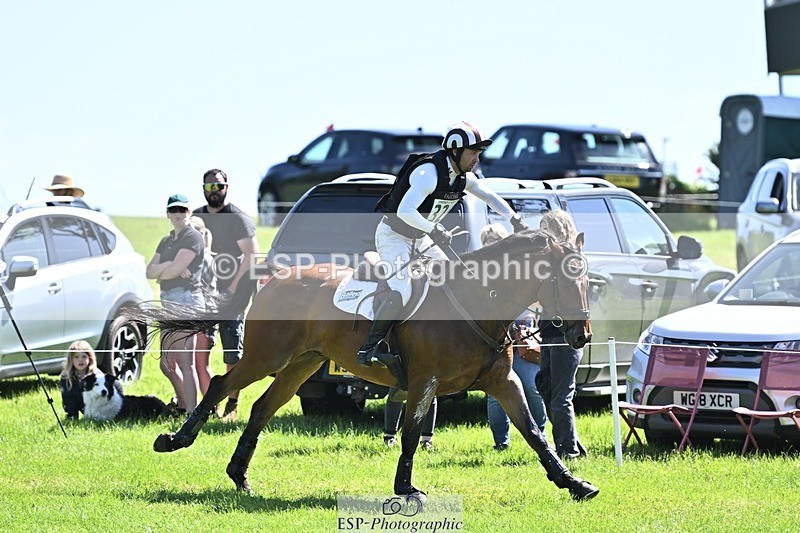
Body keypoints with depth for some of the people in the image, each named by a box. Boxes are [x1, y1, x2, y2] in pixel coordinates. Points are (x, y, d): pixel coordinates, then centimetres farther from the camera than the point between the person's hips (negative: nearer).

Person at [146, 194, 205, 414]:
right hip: (169, 302, 10)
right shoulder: (166, 241, 21)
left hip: (186, 300, -10)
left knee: (185, 363, -14)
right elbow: (149, 271, 10)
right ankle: (182, 406, 26)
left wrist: (160, 271, 3)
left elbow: (175, 270, -15)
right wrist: (169, 265, -7)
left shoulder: (193, 237, -5)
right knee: (167, 364, 14)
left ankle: (192, 414, -16)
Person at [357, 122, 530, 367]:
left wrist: (515, 220, 5)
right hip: (393, 235, -9)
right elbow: (405, 211, -39)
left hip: (419, 237, 9)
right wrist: (435, 231, -36)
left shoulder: (463, 178, -2)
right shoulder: (429, 173, -30)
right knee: (402, 291, -23)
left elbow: (490, 197, 14)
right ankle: (369, 347, -20)